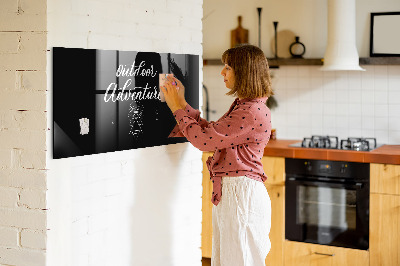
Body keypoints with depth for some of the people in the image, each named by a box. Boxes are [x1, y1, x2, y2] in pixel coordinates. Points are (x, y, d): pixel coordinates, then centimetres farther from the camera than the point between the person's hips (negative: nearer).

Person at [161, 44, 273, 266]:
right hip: (228, 192, 10)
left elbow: (204, 139, -19)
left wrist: (177, 108, -7)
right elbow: (210, 131, 17)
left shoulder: (253, 112, -20)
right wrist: (182, 103, 15)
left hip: (241, 194, -10)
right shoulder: (242, 105, 14)